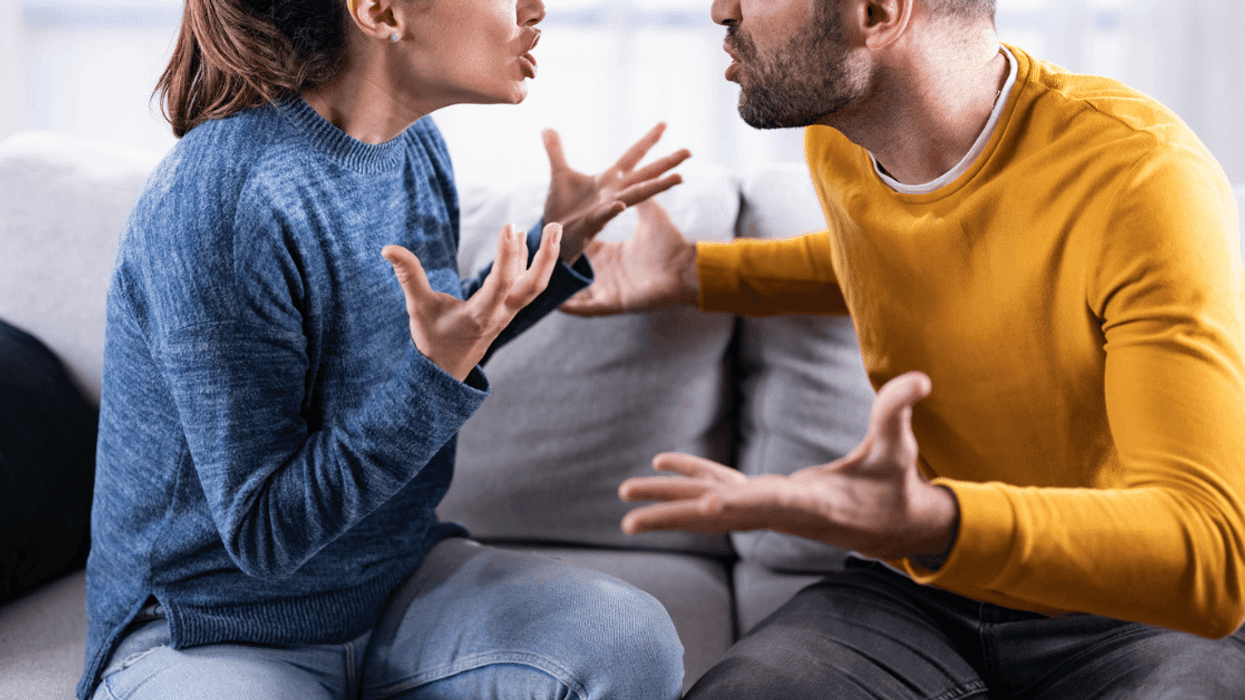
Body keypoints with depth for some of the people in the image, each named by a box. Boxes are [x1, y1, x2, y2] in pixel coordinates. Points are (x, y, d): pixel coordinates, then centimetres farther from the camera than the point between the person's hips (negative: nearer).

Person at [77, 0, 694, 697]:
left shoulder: (416, 147, 0)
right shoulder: (216, 202, -25)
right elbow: (263, 534, -22)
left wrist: (558, 245, 13)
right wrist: (439, 371, -33)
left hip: (392, 580, 6)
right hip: (206, 633, -6)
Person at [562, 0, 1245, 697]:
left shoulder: (1144, 176, -25)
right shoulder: (838, 140, -2)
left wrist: (926, 523, -49)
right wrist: (695, 274, 21)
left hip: (1147, 608, -3)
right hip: (926, 577, 4)